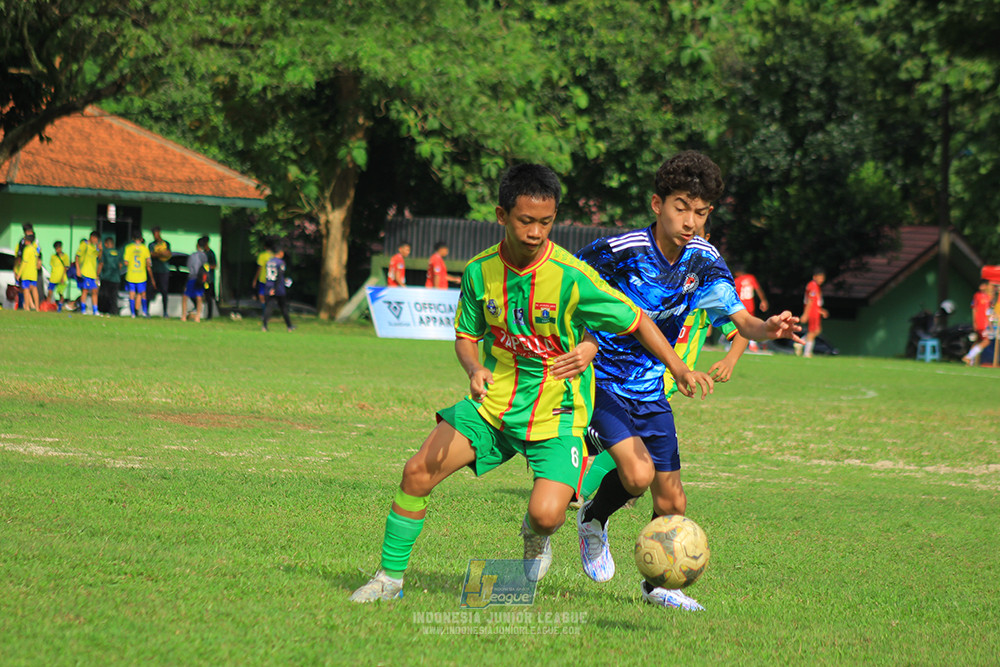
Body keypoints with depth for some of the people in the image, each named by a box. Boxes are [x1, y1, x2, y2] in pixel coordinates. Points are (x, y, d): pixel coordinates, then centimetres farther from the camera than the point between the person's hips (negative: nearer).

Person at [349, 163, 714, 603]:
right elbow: (465, 336, 6)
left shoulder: (570, 276, -19)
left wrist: (680, 370, -17)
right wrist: (475, 370, -15)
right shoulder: (480, 271, -7)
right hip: (493, 402, 3)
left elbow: (636, 321, -9)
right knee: (418, 472, -9)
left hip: (555, 413, -3)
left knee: (546, 514, -22)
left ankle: (536, 535, 18)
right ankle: (390, 578, 9)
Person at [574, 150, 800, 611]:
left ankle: (657, 583, 26)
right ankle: (593, 520, 9)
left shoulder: (704, 260, -4)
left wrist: (769, 328, -32)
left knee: (671, 500, 3)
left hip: (650, 390, 5)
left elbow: (740, 320, -9)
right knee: (638, 474, -23)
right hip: (601, 380, -5)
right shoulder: (619, 252, -20)